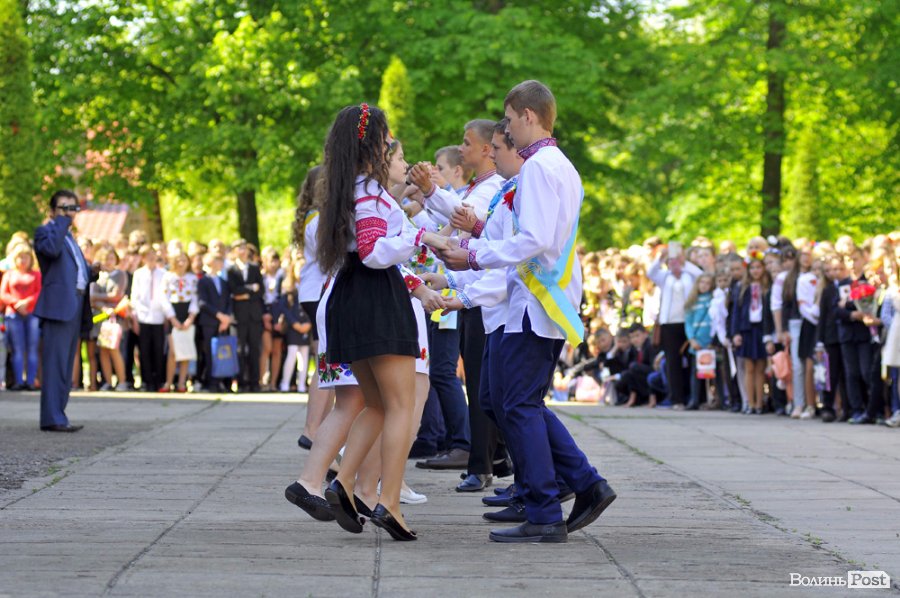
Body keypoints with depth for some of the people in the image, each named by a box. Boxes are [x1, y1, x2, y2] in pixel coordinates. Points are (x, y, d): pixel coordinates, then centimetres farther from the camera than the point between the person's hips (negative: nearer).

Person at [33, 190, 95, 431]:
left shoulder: (69, 237, 26)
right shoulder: (45, 231, 0)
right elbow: (52, 249, -23)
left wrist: (92, 271, 9)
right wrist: (61, 221, -12)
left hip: (76, 306, 9)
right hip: (58, 305, -9)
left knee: (66, 366, 9)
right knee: (55, 363, -12)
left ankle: (57, 416, 13)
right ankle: (52, 418, -15)